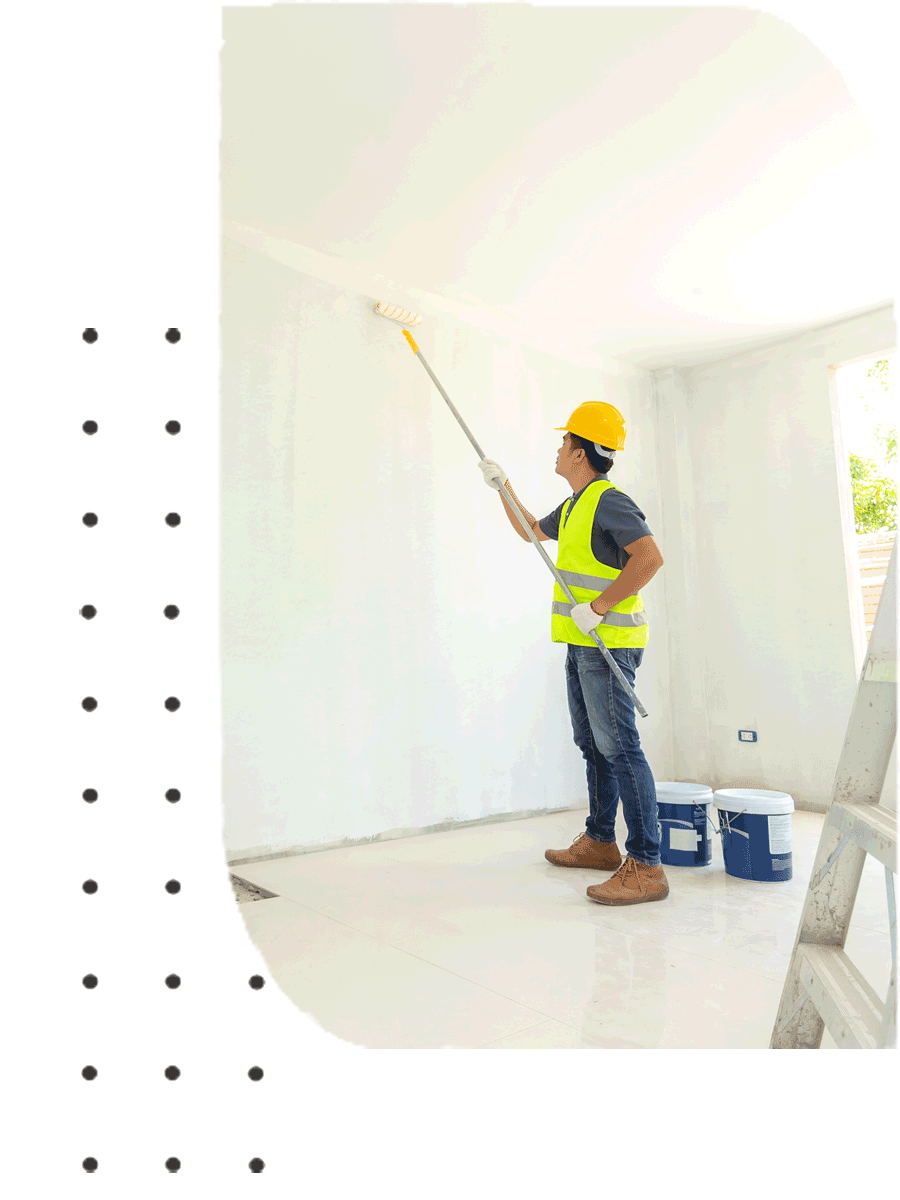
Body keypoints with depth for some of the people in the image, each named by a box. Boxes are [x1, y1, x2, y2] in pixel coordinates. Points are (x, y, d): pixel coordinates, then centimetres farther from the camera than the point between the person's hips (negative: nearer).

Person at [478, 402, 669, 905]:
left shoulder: (609, 500, -13)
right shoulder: (574, 506, 18)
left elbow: (650, 558, -25)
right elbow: (530, 531, 35)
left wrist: (598, 607, -23)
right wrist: (503, 486, 28)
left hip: (609, 642, -10)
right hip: (583, 643, 10)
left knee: (619, 748, -11)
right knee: (592, 745, 15)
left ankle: (646, 865, -7)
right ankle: (600, 842, 27)